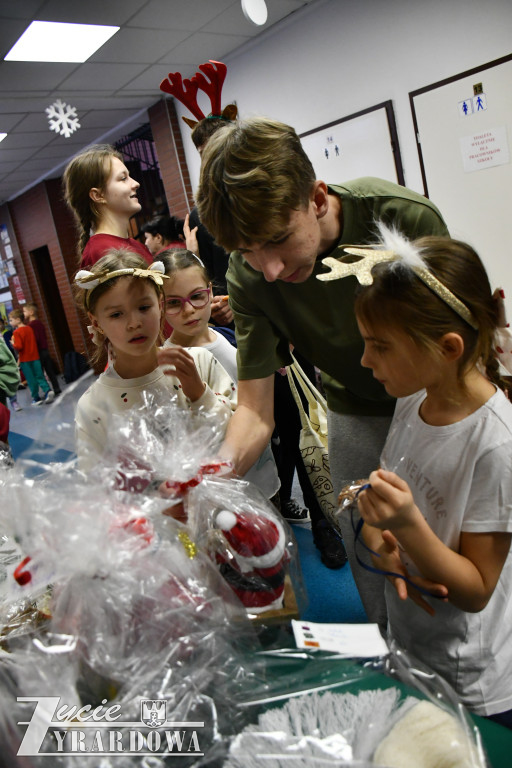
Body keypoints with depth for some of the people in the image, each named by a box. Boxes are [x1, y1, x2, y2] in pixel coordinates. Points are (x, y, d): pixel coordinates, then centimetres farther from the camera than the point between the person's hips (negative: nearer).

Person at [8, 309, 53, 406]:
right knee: (39, 376, 10)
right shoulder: (29, 329, 6)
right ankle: (48, 390, -9)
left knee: (31, 380, 4)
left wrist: (13, 343, -3)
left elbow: (18, 346, -22)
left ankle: (36, 398, 10)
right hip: (35, 357, 6)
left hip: (25, 360, -5)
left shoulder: (17, 332, -14)